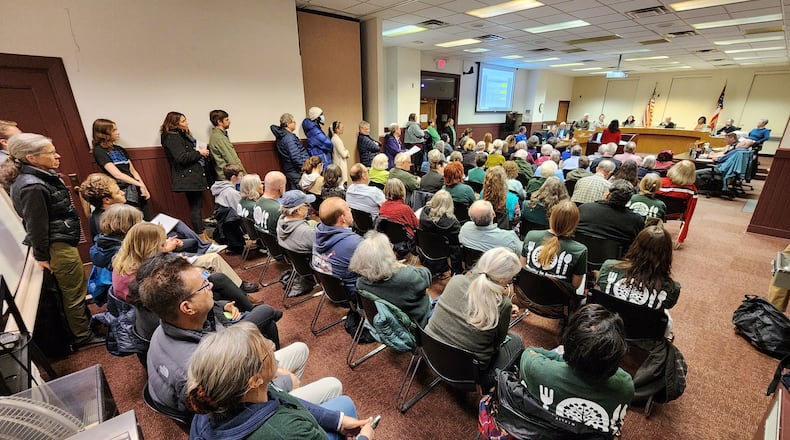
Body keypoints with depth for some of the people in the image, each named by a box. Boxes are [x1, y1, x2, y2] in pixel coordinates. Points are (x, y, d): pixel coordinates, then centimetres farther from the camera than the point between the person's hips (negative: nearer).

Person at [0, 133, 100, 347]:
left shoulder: (42, 176, 5)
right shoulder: (32, 187, -24)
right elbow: (36, 226, -18)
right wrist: (41, 256, -9)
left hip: (63, 241, 9)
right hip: (58, 246, -9)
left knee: (78, 285, 21)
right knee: (74, 291, 3)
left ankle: (86, 322, 38)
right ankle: (83, 337, 19)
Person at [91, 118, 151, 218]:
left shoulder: (120, 149, 15)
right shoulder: (99, 151, -4)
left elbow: (133, 171, 13)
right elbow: (117, 175, -16)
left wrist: (143, 187, -2)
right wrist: (140, 184, -16)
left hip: (136, 190, 6)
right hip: (123, 193, -6)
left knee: (148, 221, 5)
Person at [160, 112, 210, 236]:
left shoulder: (183, 134, 18)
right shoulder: (171, 137, -9)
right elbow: (182, 157, -19)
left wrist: (202, 151, 8)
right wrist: (199, 153, -9)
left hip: (195, 175, 9)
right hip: (188, 178, -9)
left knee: (198, 206, 11)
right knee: (195, 206, -6)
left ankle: (203, 234, 17)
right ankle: (201, 237, -1)